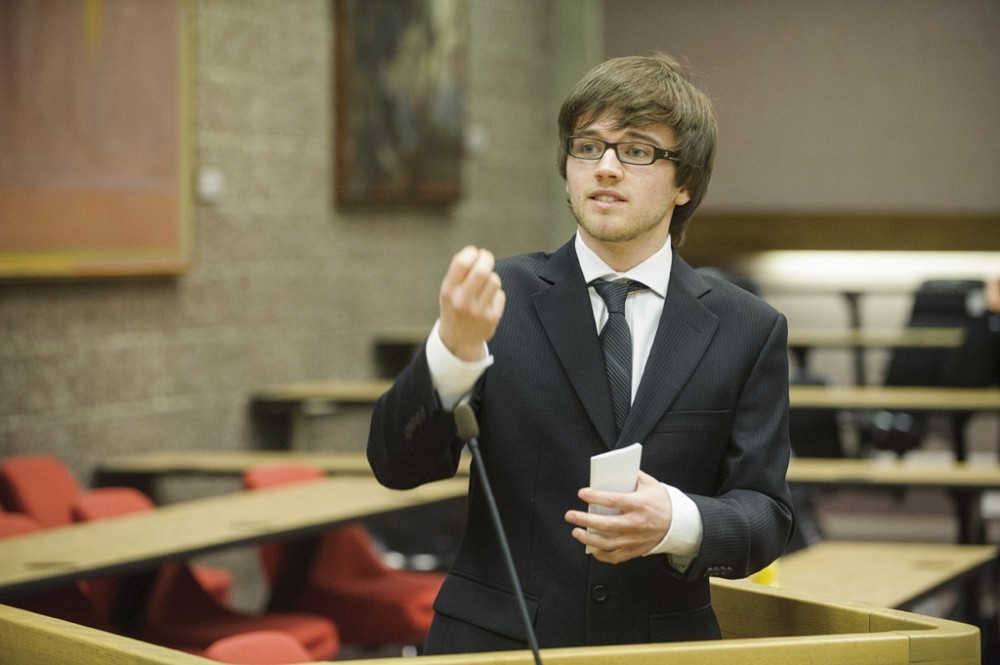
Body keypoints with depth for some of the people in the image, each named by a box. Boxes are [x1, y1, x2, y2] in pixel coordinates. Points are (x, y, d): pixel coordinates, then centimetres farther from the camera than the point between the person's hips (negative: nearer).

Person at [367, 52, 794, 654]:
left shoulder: (747, 330, 2)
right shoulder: (504, 296, 0)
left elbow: (766, 515, 1)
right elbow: (397, 465, -7)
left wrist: (679, 522, -19)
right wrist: (455, 348, -23)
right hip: (496, 639, -2)